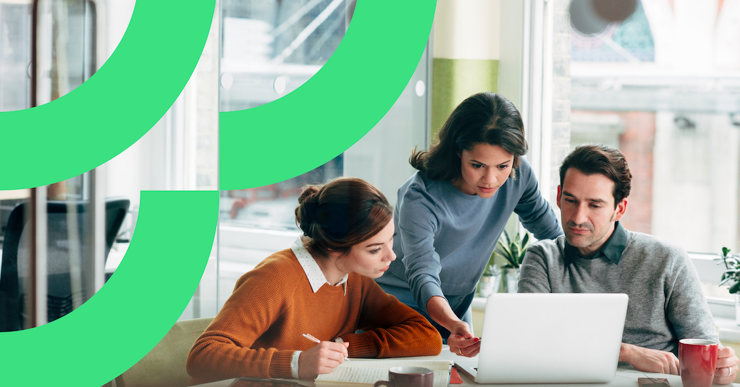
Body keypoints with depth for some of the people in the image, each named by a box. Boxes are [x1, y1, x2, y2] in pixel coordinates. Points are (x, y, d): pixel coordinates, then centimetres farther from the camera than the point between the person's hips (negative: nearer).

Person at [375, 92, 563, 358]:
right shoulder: (420, 199, -26)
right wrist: (454, 325, -54)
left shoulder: (518, 176, -11)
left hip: (456, 314, 4)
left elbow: (550, 233, 9)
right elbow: (422, 274, -36)